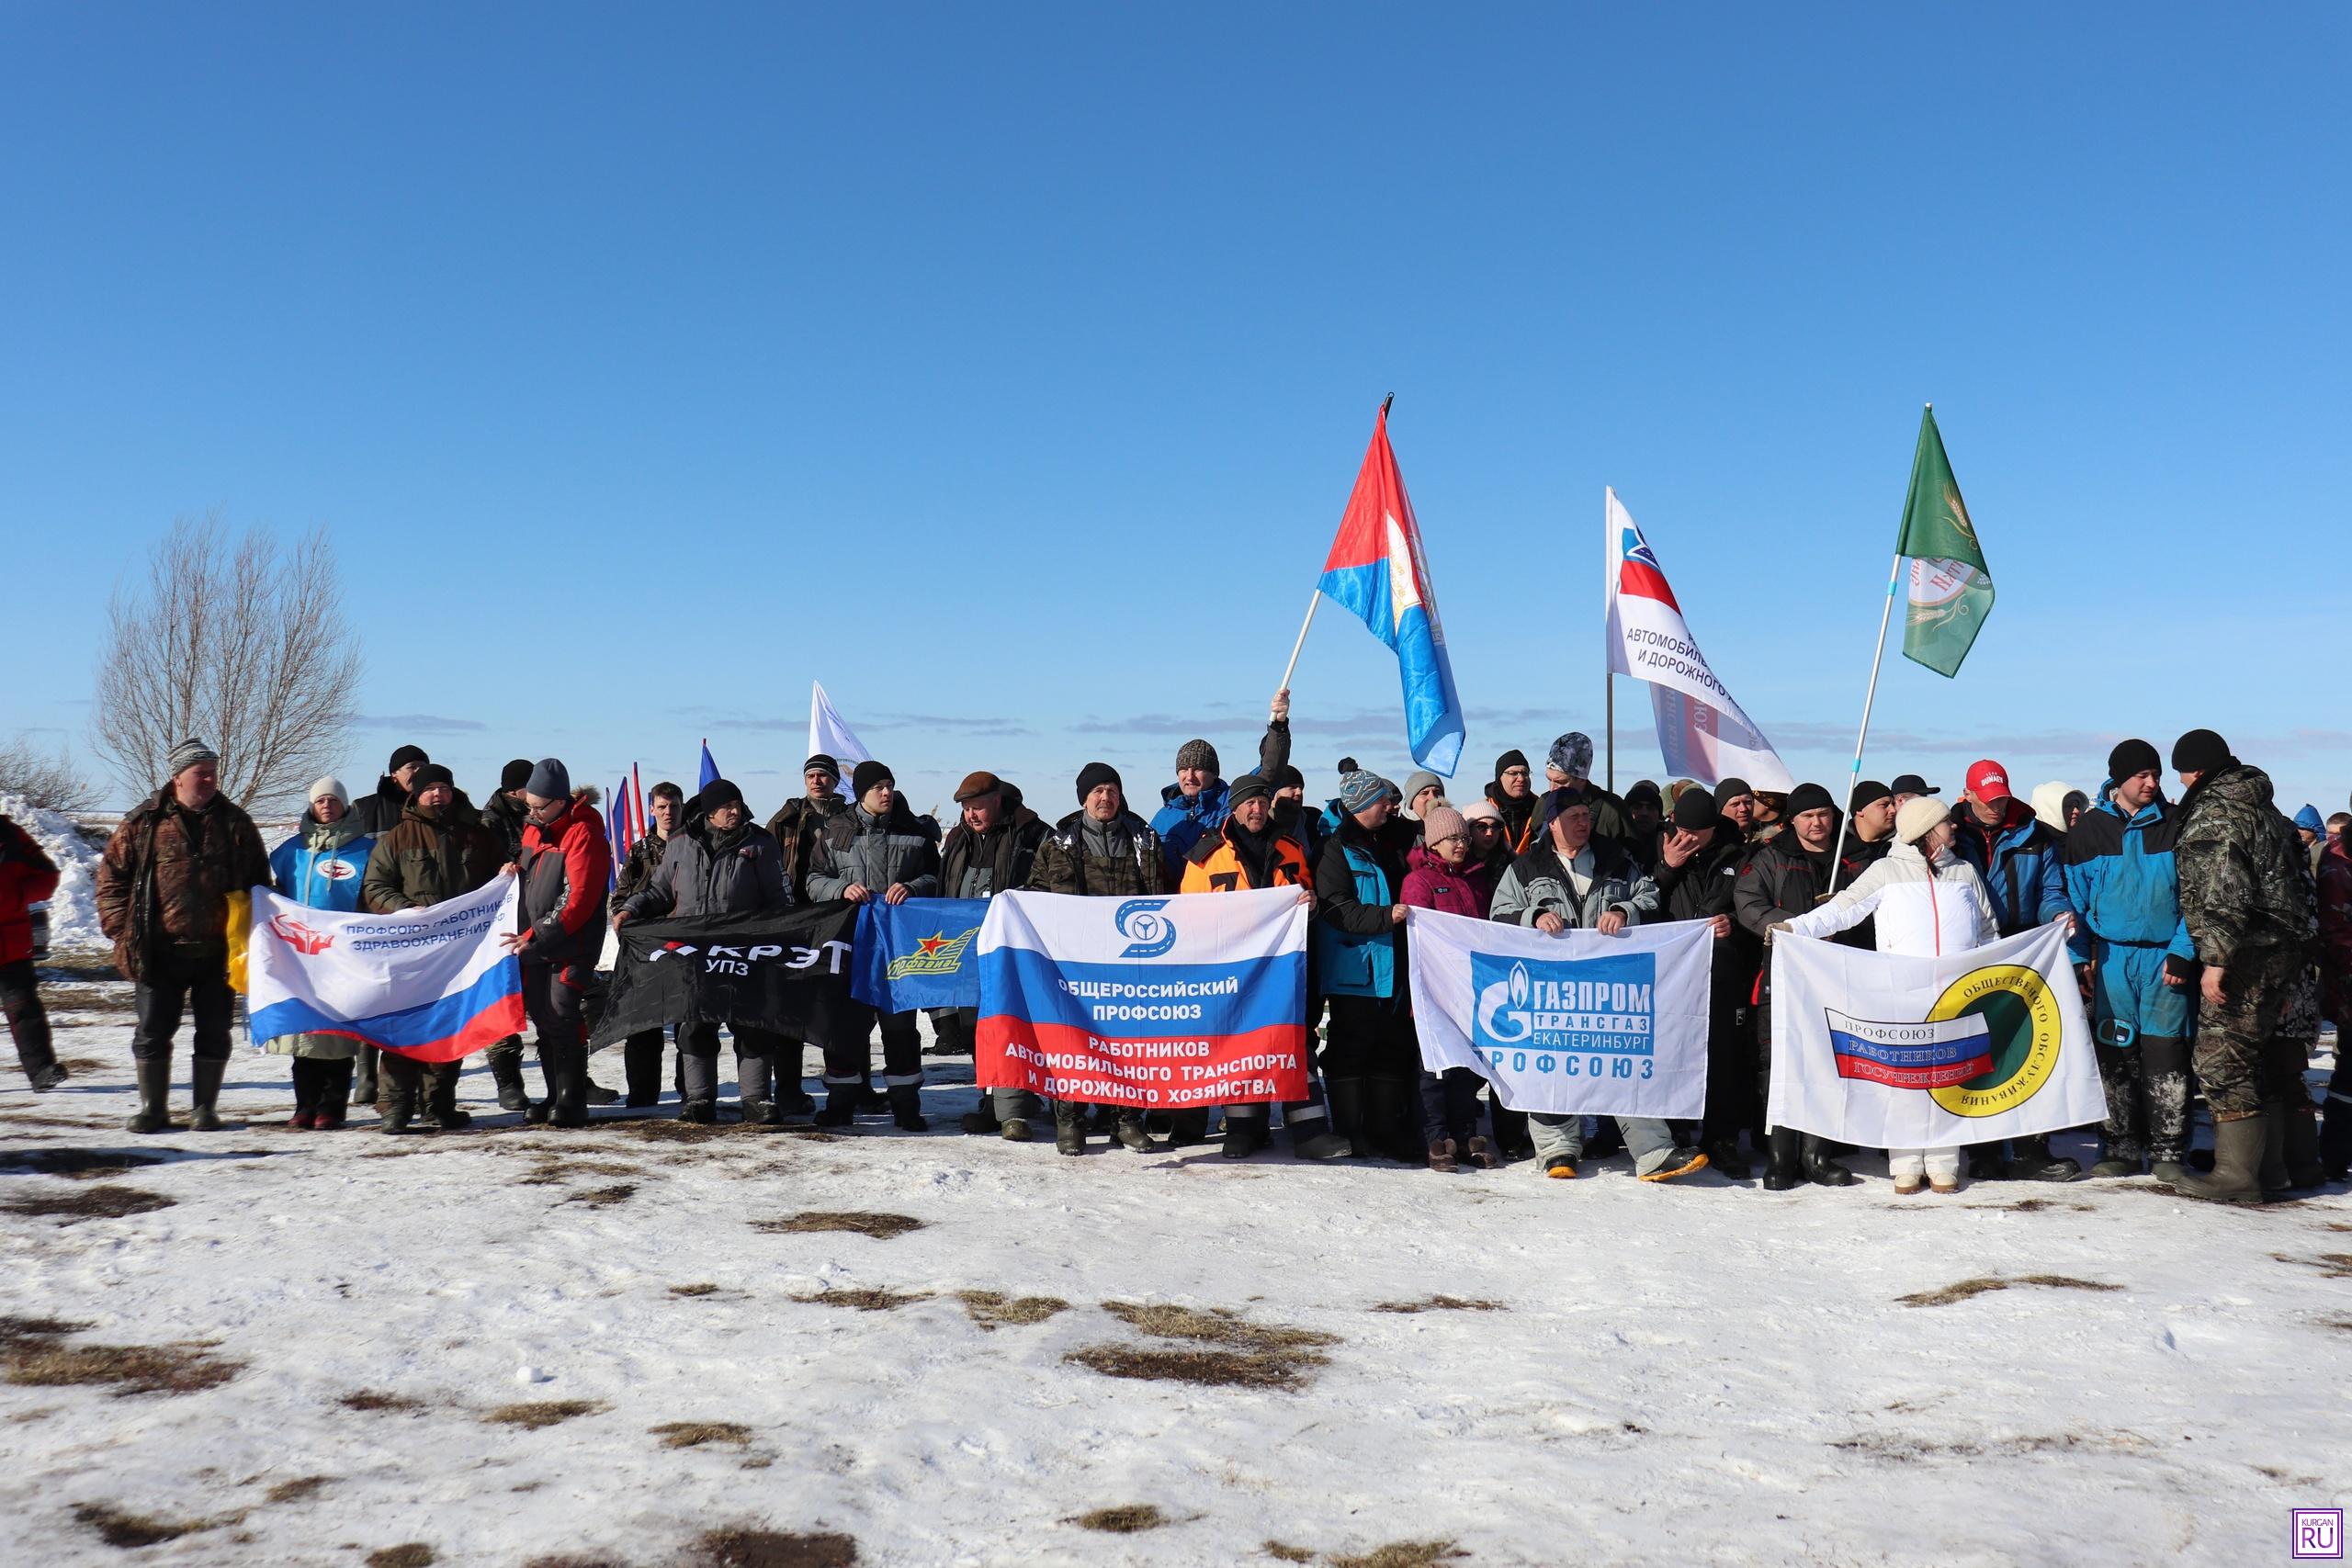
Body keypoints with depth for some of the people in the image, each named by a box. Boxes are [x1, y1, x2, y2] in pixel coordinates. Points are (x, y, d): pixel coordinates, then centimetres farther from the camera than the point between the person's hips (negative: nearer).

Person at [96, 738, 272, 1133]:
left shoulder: (235, 823, 6)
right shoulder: (144, 822, 2)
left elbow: (259, 883, 11)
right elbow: (111, 876, 5)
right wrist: (123, 931, -3)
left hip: (218, 951, 1)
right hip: (159, 952, -1)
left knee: (214, 1033, 6)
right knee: (153, 1031, 6)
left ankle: (204, 1108, 16)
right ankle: (152, 1108, 19)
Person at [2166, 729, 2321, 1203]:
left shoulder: (2212, 817, -15)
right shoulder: (2262, 806, 16)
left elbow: (2224, 896, -23)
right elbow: (2295, 878, 21)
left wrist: (2215, 959, -22)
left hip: (2247, 956, -10)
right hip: (2285, 950, 10)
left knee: (2223, 1061, -6)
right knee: (2272, 1058, 18)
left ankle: (2236, 1176, -4)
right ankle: (2298, 1161, 27)